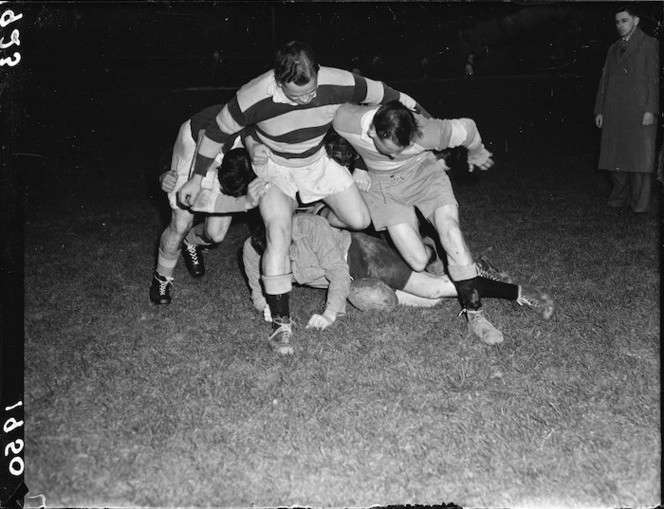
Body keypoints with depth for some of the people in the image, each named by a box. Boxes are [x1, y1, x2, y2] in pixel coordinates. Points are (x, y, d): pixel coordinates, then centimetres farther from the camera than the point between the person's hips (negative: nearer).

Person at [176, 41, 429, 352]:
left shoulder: (339, 83, -29)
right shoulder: (255, 98, -35)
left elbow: (387, 95, -13)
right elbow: (217, 132, -18)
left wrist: (429, 123, 0)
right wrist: (197, 178, -9)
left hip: (317, 161, 3)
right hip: (273, 166, -3)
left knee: (359, 221, -2)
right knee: (279, 236, -20)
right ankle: (281, 321, -10)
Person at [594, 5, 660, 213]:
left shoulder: (649, 44, 3)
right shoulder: (614, 49, 19)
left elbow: (654, 79, -3)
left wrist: (650, 110, -12)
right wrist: (599, 110, 12)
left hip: (639, 113, -5)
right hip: (614, 114, 5)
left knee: (640, 158, -4)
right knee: (615, 158, 3)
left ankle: (639, 205, 2)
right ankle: (619, 201, 11)